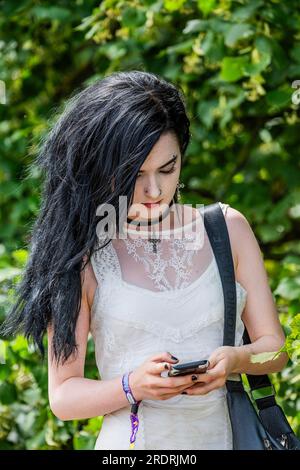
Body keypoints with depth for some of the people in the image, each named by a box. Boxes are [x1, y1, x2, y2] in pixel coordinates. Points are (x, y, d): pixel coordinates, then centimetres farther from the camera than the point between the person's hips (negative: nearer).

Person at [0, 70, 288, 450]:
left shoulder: (228, 228, 5)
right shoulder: (84, 257, -2)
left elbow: (273, 346, 8)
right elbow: (62, 396, -2)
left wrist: (234, 359, -12)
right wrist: (134, 387, -18)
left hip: (227, 435, 2)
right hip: (132, 441, -2)